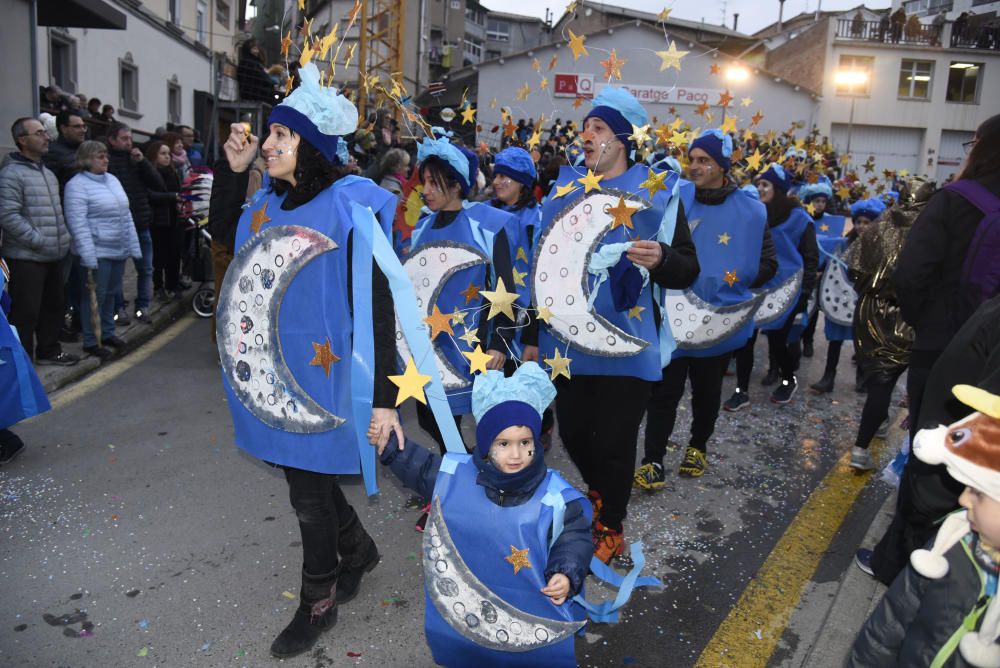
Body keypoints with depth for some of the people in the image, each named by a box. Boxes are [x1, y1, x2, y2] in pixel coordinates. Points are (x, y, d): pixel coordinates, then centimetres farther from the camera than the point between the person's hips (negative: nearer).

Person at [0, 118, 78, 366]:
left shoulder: (48, 172, 16)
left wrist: (64, 237, 11)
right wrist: (39, 241, -19)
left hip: (55, 255, 8)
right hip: (26, 257, -8)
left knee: (53, 306, 16)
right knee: (26, 312, -2)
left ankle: (48, 350, 30)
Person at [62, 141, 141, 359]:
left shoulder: (112, 179, 13)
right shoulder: (77, 185, -10)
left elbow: (126, 215, 15)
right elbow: (78, 224, -16)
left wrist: (134, 246, 11)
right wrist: (89, 256, -21)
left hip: (120, 250, 7)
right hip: (98, 252, -7)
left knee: (111, 294, 15)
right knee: (96, 295, -2)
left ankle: (107, 333, 28)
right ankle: (91, 341, 8)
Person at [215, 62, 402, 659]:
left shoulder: (350, 206, -17)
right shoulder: (269, 202, 4)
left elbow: (378, 303, -19)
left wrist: (384, 397, -21)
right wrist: (234, 170, 7)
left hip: (318, 373, -7)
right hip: (270, 369, 7)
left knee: (310, 490, 7)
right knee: (301, 470, 21)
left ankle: (319, 604, 31)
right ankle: (359, 549, 47)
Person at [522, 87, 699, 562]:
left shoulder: (656, 190, -3)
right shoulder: (566, 187, 9)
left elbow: (688, 269, -3)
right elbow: (543, 266, 14)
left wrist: (662, 259, -27)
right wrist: (534, 336, 13)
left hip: (625, 343, -4)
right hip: (568, 340, 5)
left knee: (613, 441, 3)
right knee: (573, 432, 13)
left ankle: (611, 528, 27)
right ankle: (599, 493, 44)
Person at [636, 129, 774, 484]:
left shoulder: (750, 211, -4)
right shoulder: (675, 199, -3)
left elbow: (768, 264, 2)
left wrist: (737, 282, -11)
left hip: (719, 320, 1)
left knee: (707, 390, 17)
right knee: (664, 390, 0)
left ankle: (698, 447, 38)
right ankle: (653, 462, 8)